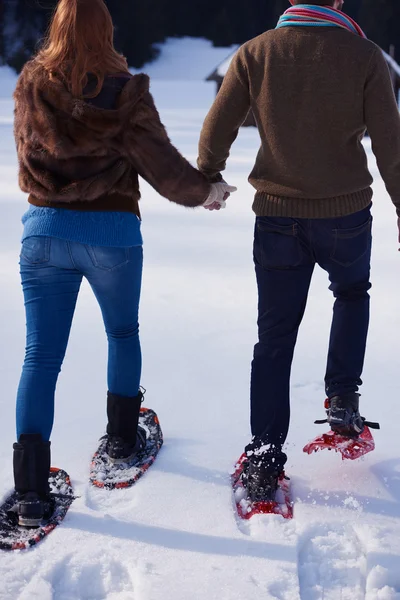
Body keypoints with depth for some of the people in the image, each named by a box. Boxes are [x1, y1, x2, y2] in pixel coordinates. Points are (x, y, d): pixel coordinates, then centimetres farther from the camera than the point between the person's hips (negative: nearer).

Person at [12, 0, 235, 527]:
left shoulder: (31, 87, 1)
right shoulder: (125, 92, -8)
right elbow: (161, 164, -6)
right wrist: (205, 191, 12)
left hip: (45, 229, 2)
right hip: (113, 232, -1)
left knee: (41, 354, 1)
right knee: (123, 335, 24)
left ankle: (31, 487, -7)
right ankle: (122, 437, 35)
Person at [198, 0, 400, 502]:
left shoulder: (255, 54, -4)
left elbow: (216, 130, -1)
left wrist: (207, 179, 19)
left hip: (278, 217, 1)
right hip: (346, 215, -1)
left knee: (274, 337, 9)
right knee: (352, 294, 30)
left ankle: (264, 453, 5)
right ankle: (342, 400, 22)